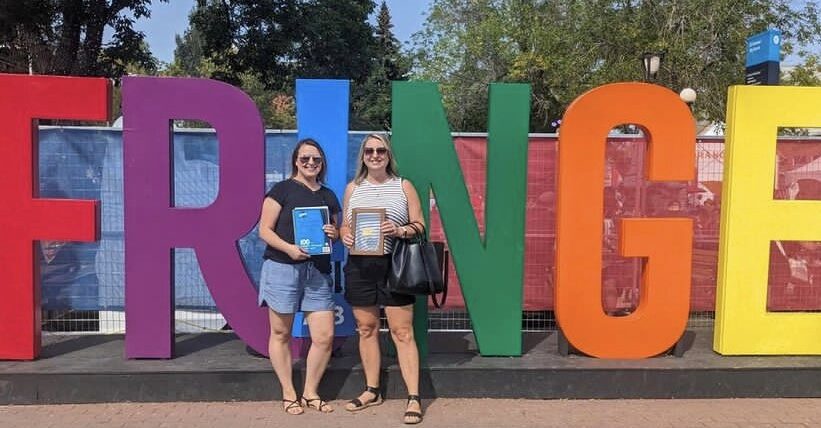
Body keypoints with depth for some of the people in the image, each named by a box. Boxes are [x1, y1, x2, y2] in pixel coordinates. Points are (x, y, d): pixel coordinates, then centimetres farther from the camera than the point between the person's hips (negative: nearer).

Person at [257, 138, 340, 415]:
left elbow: (337, 232, 22)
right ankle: (288, 394, 21)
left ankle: (310, 393, 19)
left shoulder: (329, 196, 14)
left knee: (325, 336, 1)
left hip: (318, 272, 4)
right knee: (281, 333, 5)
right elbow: (264, 229, -5)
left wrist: (334, 233, -2)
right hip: (282, 268, -4)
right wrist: (289, 248, -20)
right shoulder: (282, 189, 0)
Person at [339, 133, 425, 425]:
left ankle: (414, 397, 3)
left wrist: (400, 231, -16)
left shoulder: (404, 186, 6)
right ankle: (372, 391, 25)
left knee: (402, 331, -3)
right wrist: (345, 236, -7)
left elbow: (420, 225, 4)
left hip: (394, 266, -3)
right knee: (366, 329, 11)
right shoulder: (353, 188, 13)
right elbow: (344, 226, 16)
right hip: (360, 267, 3)